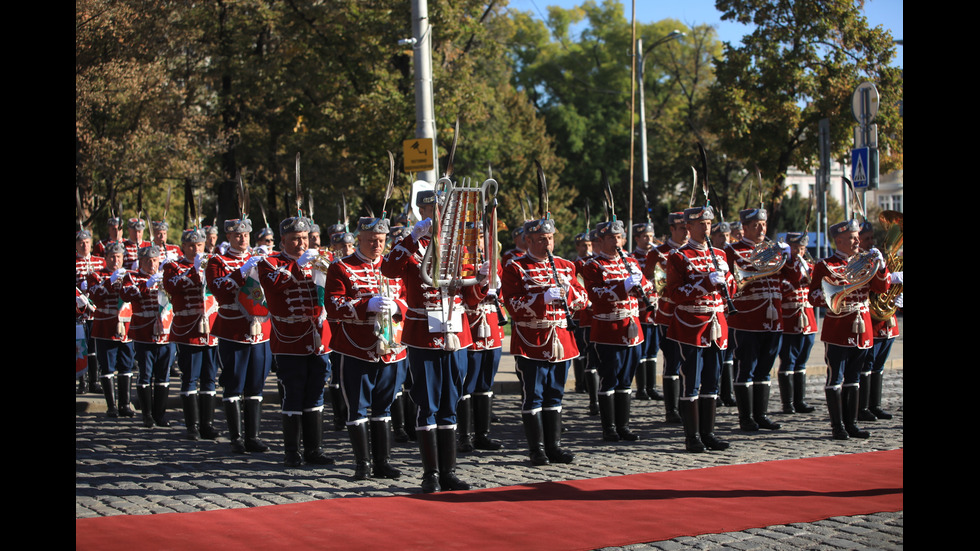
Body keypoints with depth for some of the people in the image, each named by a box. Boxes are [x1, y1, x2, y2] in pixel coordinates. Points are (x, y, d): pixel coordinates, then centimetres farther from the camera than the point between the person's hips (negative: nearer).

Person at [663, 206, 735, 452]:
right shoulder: (679, 257, -4)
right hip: (691, 326, -6)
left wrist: (724, 277, -6)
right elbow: (674, 293, -13)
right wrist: (706, 281, -21)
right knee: (691, 382, -4)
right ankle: (692, 437, 1)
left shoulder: (719, 254, 15)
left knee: (711, 382, 9)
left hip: (715, 325, 6)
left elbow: (731, 288, 17)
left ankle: (708, 433, 15)